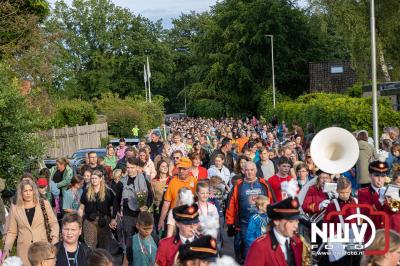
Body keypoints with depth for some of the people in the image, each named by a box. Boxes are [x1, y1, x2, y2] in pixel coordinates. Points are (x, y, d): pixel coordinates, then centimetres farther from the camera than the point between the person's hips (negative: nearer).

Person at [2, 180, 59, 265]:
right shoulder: (15, 209, 4)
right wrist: (6, 249, -2)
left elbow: (54, 223, 4)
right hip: (24, 250, 1)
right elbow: (11, 232, 8)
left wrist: (54, 238, -13)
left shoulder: (44, 204, 1)